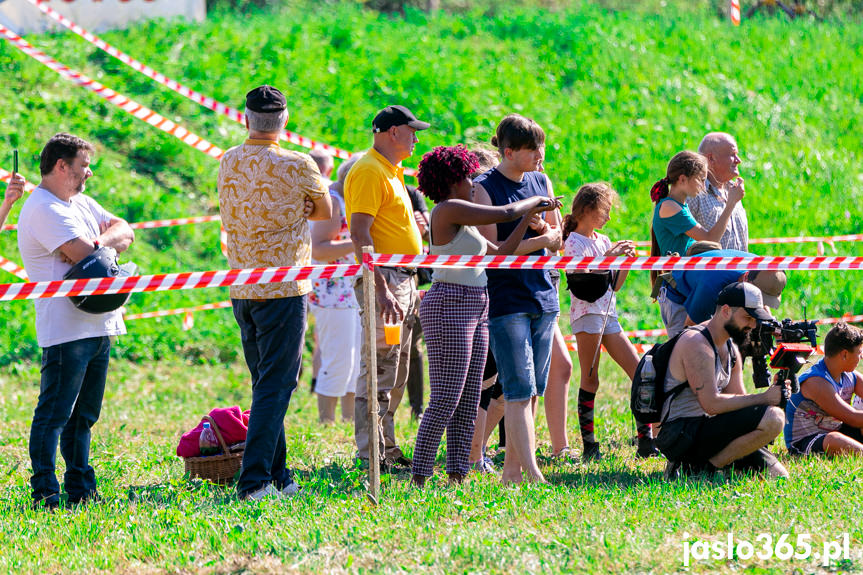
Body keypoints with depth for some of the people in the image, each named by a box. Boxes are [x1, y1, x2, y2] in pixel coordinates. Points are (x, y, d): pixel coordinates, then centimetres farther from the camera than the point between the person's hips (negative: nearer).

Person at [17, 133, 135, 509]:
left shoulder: (81, 203, 20)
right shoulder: (43, 209, -12)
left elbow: (124, 231, 13)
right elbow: (85, 255, -20)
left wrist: (101, 243, -7)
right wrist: (111, 246, 0)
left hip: (98, 328, 10)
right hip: (65, 330, -10)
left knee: (83, 416, 14)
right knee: (54, 414, -9)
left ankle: (81, 488, 19)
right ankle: (45, 493, -9)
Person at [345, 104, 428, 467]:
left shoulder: (391, 172, 19)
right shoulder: (369, 172, -13)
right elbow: (360, 234, -21)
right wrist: (381, 288, -27)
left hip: (402, 281, 10)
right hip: (383, 279, -10)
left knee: (395, 372, 14)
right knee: (380, 372, -10)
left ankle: (386, 448, 20)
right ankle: (371, 456, -10)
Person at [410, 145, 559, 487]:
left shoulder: (463, 224, 19)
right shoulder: (449, 209, -11)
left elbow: (499, 255, 19)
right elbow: (505, 213, -12)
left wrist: (528, 218, 14)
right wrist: (535, 200, 6)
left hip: (473, 311, 10)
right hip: (448, 307, -10)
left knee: (468, 401, 7)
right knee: (445, 400, -12)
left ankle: (457, 474, 7)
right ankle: (419, 478, -12)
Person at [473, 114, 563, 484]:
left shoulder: (541, 182, 12)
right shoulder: (485, 188, -7)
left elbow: (557, 238, 15)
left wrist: (548, 228, -7)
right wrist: (539, 241, -15)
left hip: (543, 297, 6)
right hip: (505, 298, -6)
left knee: (532, 390, 7)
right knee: (519, 389, -12)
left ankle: (511, 469, 14)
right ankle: (532, 473, -17)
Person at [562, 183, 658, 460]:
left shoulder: (603, 241, 19)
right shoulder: (573, 242, -3)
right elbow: (580, 275, -22)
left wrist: (626, 262, 5)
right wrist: (609, 257, -23)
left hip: (608, 314, 8)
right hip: (587, 312, -8)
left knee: (639, 371, 0)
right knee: (590, 379, -6)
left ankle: (645, 441, 0)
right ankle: (588, 445, -2)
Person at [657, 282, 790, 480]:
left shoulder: (731, 348, 17)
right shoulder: (696, 343, -14)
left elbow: (738, 400, 15)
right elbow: (711, 404, -22)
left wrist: (775, 394, -5)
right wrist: (764, 398, -18)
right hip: (682, 438, -10)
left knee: (779, 477, 4)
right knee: (773, 418, -24)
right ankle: (701, 469, -15)